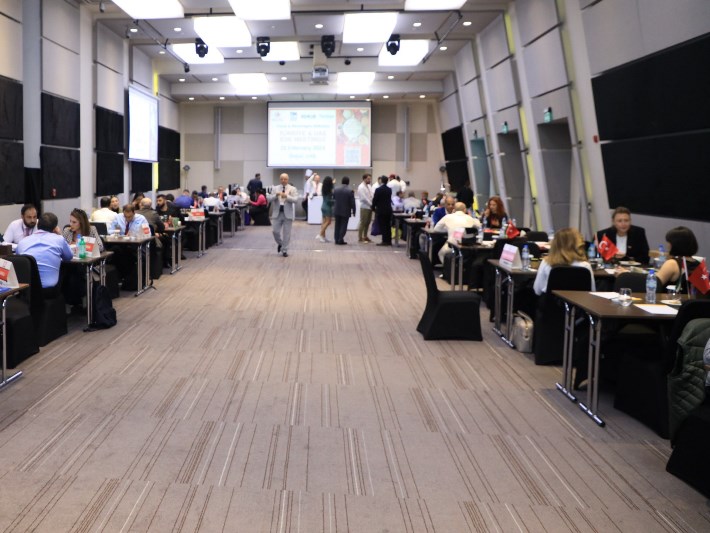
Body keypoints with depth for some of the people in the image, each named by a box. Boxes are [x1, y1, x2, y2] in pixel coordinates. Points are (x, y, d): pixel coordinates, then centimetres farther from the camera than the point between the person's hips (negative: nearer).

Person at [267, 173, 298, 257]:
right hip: (277, 213, 2)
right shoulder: (275, 188, 9)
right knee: (276, 231, 1)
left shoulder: (293, 189, 2)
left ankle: (284, 250, 10)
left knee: (286, 233, 2)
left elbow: (295, 199, -12)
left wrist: (286, 196, -26)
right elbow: (270, 198, -1)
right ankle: (280, 243, 30)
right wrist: (276, 195, -21)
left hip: (288, 213, -2)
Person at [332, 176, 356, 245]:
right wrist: (353, 211, -1)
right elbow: (352, 202, -10)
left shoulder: (336, 190, 1)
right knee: (343, 225, 1)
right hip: (345, 211, -4)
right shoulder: (350, 191, -12)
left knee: (337, 225, 11)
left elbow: (333, 200, 11)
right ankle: (341, 239, -4)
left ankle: (337, 239, 10)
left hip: (337, 211, 4)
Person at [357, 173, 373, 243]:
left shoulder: (369, 186, 12)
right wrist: (371, 204, -13)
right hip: (364, 207, -7)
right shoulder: (361, 187, -11)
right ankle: (360, 238, 2)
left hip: (370, 207, 7)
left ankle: (365, 237, 17)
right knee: (363, 223, -3)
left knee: (368, 222, 10)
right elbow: (364, 198, -16)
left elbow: (371, 196, 11)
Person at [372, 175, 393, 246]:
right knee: (388, 226, 9)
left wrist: (373, 207, 6)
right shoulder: (389, 189, 6)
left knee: (382, 226, -3)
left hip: (381, 210, -6)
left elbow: (375, 199, -8)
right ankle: (389, 241, 11)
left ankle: (385, 241, -5)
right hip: (388, 210, 6)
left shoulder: (378, 189, -12)